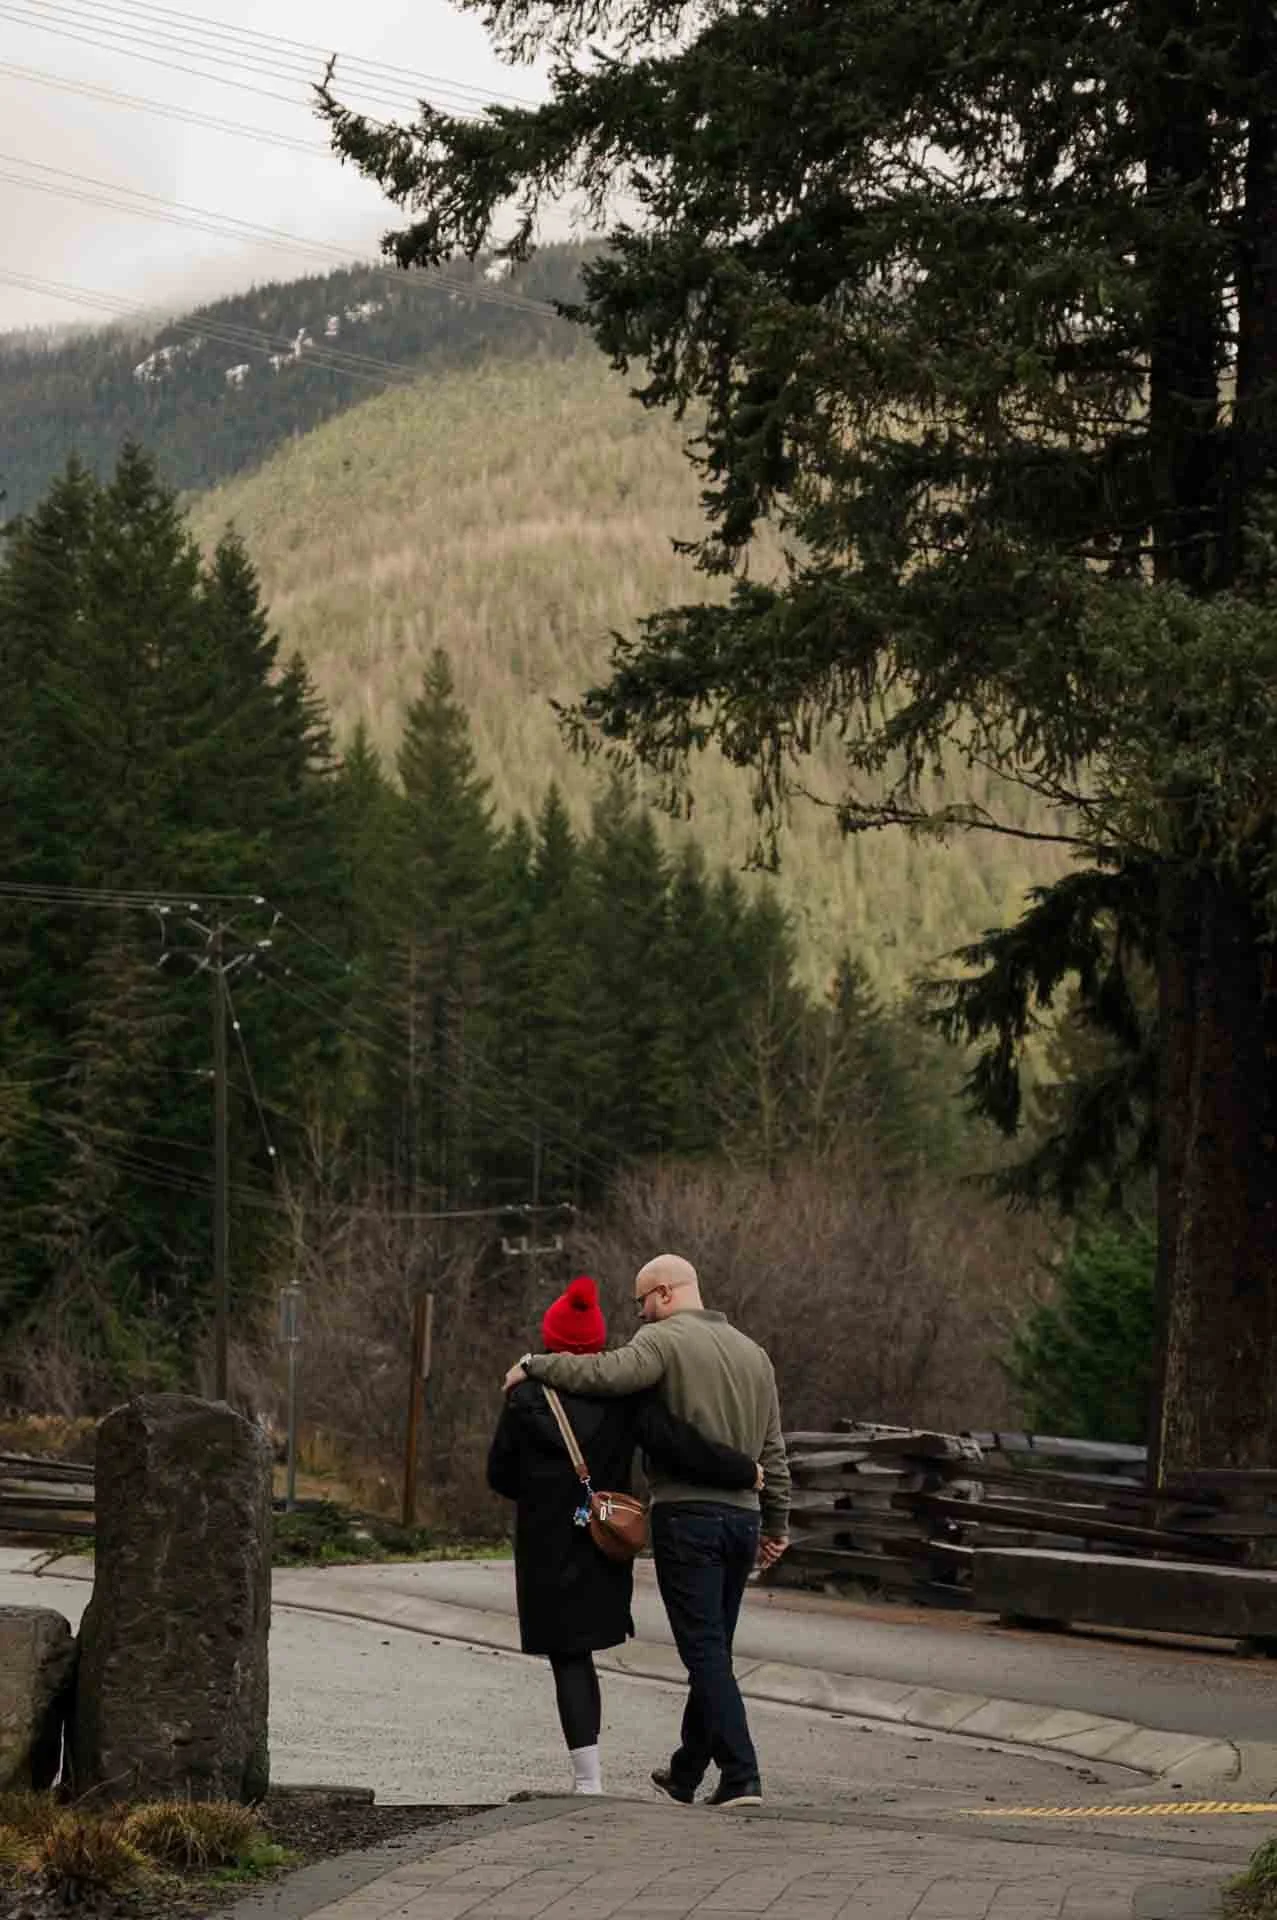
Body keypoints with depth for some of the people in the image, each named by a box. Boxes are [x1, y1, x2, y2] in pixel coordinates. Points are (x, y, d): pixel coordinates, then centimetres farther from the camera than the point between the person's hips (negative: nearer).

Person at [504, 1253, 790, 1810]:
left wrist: (533, 1365, -12)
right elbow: (773, 1450, 19)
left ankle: (741, 1778, -13)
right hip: (742, 1517, 7)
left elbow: (605, 1373, -25)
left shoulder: (665, 1340, -7)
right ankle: (686, 1773, 25)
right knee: (713, 1652, 15)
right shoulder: (753, 1352, 17)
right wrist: (776, 1523, 23)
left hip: (686, 1517, -7)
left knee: (706, 1652, -7)